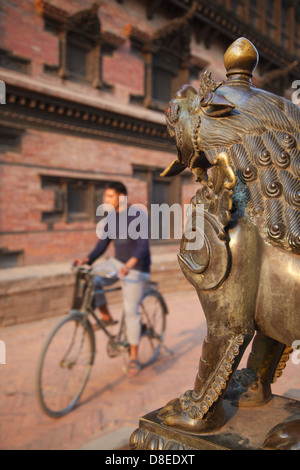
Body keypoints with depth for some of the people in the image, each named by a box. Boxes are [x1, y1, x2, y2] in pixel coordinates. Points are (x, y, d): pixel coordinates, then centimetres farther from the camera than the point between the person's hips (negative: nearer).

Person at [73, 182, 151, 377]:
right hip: (117, 262, 6)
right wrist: (87, 259, -13)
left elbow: (143, 245, -26)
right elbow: (102, 245, 5)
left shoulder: (137, 215, -15)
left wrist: (130, 264, -42)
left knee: (131, 311, -5)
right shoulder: (111, 217, 5)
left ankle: (134, 358, 10)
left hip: (136, 269, -6)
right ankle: (106, 317, 4)